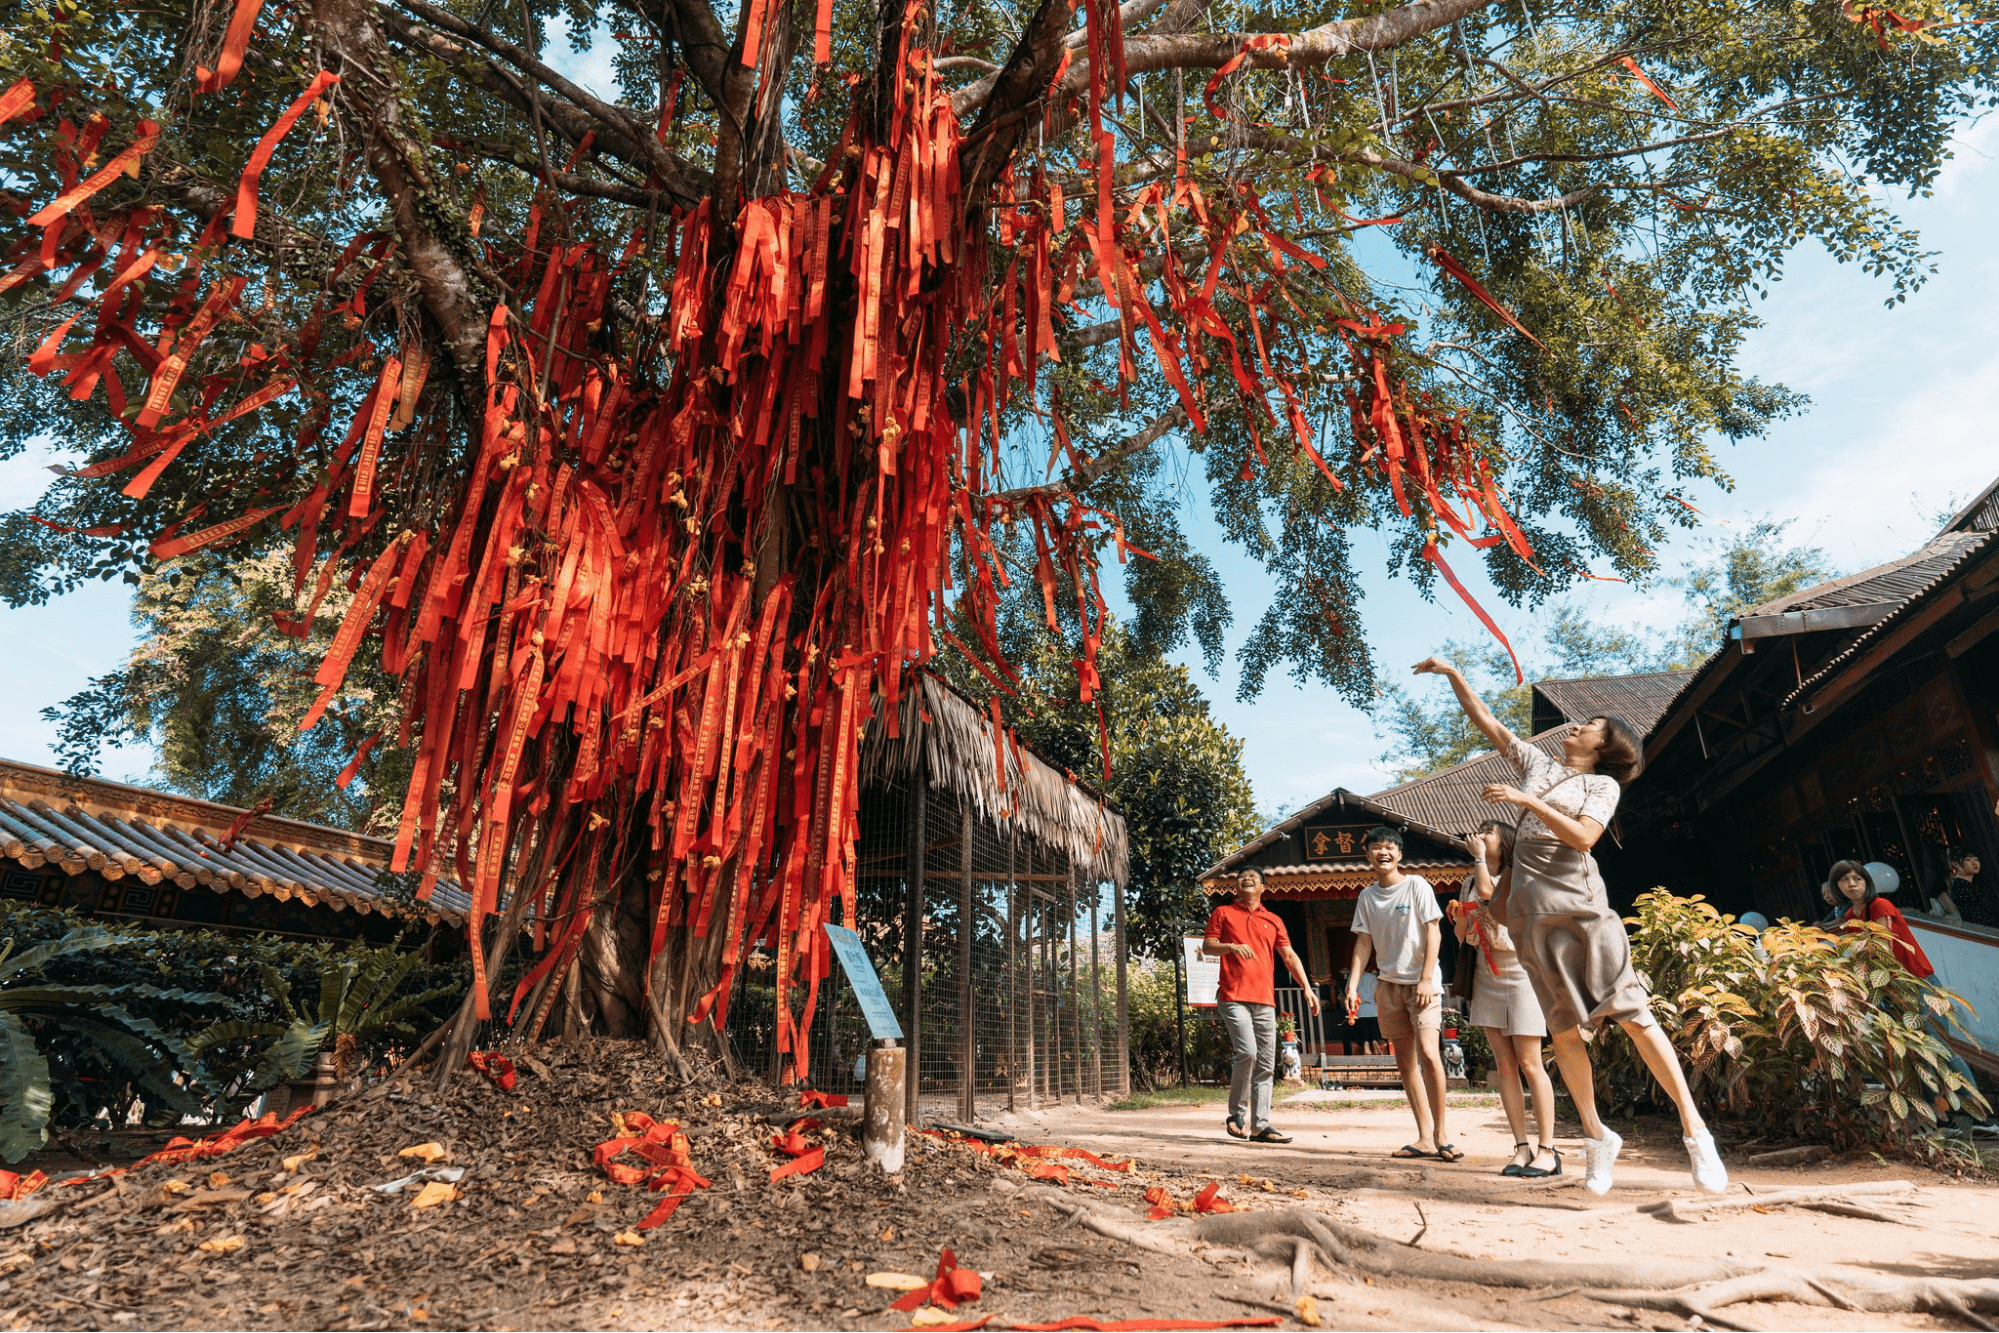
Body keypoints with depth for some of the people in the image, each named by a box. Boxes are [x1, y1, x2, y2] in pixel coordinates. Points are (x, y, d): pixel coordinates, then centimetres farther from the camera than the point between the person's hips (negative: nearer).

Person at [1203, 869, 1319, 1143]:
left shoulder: (1273, 921, 19)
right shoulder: (1224, 913, 10)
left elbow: (1289, 956, 17)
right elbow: (1207, 946, 4)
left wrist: (1307, 988, 7)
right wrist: (1231, 947, -15)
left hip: (1265, 1001, 4)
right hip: (1233, 997, -4)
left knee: (1266, 1065, 3)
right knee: (1247, 1052, -18)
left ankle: (1260, 1126, 9)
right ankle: (1237, 1113, 0)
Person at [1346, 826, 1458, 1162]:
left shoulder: (1416, 885, -4)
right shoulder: (1367, 896, 8)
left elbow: (1433, 933, -6)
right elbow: (1364, 942, 8)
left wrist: (1426, 979, -13)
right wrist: (1353, 984, 0)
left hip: (1422, 983, -5)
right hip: (1389, 984, 5)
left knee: (1428, 1053, -17)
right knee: (1404, 1061, 6)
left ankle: (1440, 1136, -5)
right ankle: (1425, 1138, 13)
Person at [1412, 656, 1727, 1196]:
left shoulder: (1603, 784, 8)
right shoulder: (1537, 764, 21)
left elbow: (1583, 836, -9)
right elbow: (1486, 721, 22)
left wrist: (1527, 801, -15)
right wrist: (1453, 674, 19)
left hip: (1578, 902, -3)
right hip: (1530, 908, 3)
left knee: (1631, 1012, -9)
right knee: (1564, 1029, 3)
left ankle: (1693, 1128, 0)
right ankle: (1596, 1136, 13)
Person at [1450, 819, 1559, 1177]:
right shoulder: (1469, 882, 16)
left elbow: (1487, 890, -24)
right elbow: (1463, 935, 18)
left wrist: (1479, 856, -8)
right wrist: (1459, 917, -4)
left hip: (1519, 971, -6)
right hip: (1486, 977, 6)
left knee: (1529, 1063, -8)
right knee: (1504, 1065, 3)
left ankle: (1547, 1150, -2)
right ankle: (1522, 1148, 6)